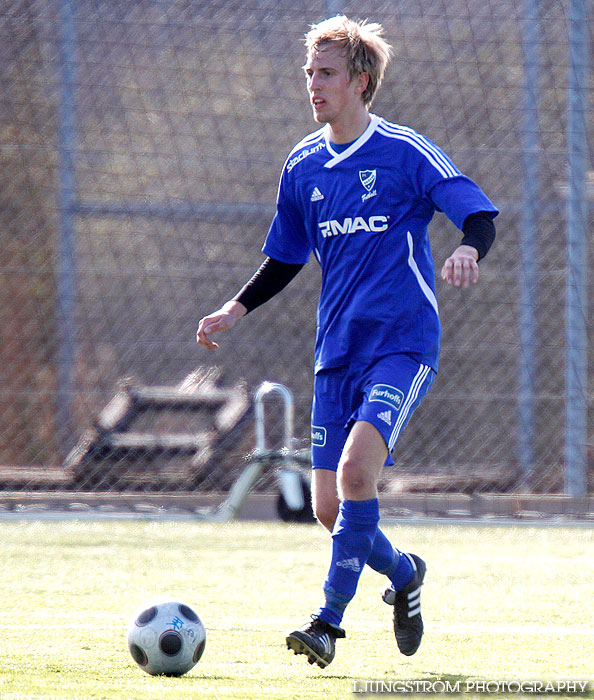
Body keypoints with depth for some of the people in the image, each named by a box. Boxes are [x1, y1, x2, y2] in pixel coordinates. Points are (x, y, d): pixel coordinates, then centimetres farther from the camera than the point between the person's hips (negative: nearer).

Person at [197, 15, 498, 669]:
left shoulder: (405, 151, -5)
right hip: (336, 352, 6)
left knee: (356, 469, -25)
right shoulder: (302, 166, 11)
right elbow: (285, 258, 22)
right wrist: (236, 309, 9)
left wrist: (468, 251, -29)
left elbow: (480, 214, -7)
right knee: (329, 507, 1)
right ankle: (403, 573, 31)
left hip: (402, 345, -6)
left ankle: (329, 621, -16)